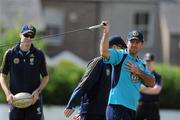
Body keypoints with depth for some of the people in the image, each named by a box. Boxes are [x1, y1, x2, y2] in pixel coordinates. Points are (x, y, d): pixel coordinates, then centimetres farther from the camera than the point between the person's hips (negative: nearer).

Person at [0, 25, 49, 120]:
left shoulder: (39, 54, 2)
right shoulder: (10, 54, 2)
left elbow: (45, 77, 9)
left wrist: (38, 91, -8)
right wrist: (8, 93, -8)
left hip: (34, 100, -1)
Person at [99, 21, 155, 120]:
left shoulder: (141, 64, 20)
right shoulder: (120, 56, 0)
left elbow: (151, 84, 11)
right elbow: (104, 53, -20)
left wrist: (138, 72, -3)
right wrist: (106, 32, -24)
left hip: (132, 108, 8)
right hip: (117, 107, -8)